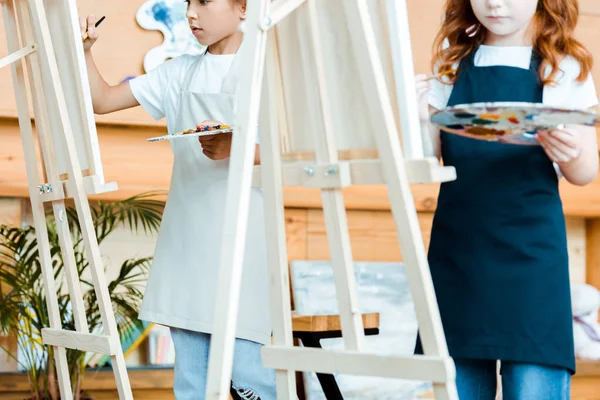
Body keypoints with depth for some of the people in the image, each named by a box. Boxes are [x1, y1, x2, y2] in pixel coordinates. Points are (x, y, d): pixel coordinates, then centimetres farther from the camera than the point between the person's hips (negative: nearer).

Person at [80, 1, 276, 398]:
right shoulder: (179, 72, 14)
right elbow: (104, 100, 17)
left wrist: (236, 148, -23)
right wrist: (84, 50, 2)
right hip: (186, 238, 6)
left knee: (243, 365, -13)